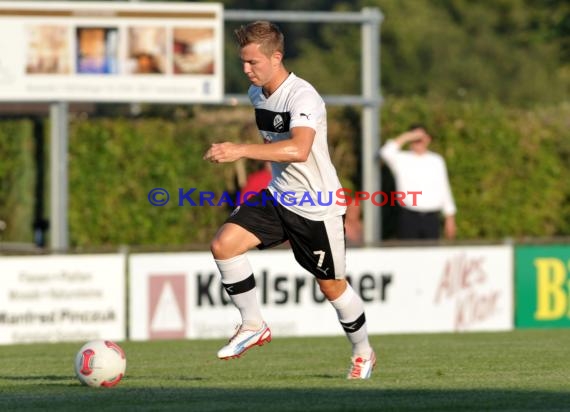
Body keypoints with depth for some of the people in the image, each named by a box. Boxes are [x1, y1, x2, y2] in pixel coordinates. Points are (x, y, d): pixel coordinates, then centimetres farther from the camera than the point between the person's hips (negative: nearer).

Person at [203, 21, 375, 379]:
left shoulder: (302, 97, -25)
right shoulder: (257, 94, 2)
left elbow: (299, 149, -43)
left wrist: (241, 150, -48)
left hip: (317, 209, -7)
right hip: (277, 197, 7)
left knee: (332, 285, 7)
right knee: (224, 244, -14)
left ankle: (363, 353, 31)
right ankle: (253, 325, 0)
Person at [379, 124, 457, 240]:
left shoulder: (436, 161, 10)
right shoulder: (401, 159, 2)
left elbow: (444, 189, 13)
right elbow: (386, 152, -20)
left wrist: (450, 218, 12)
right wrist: (406, 137, -17)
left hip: (431, 218, 2)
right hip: (409, 217, -2)